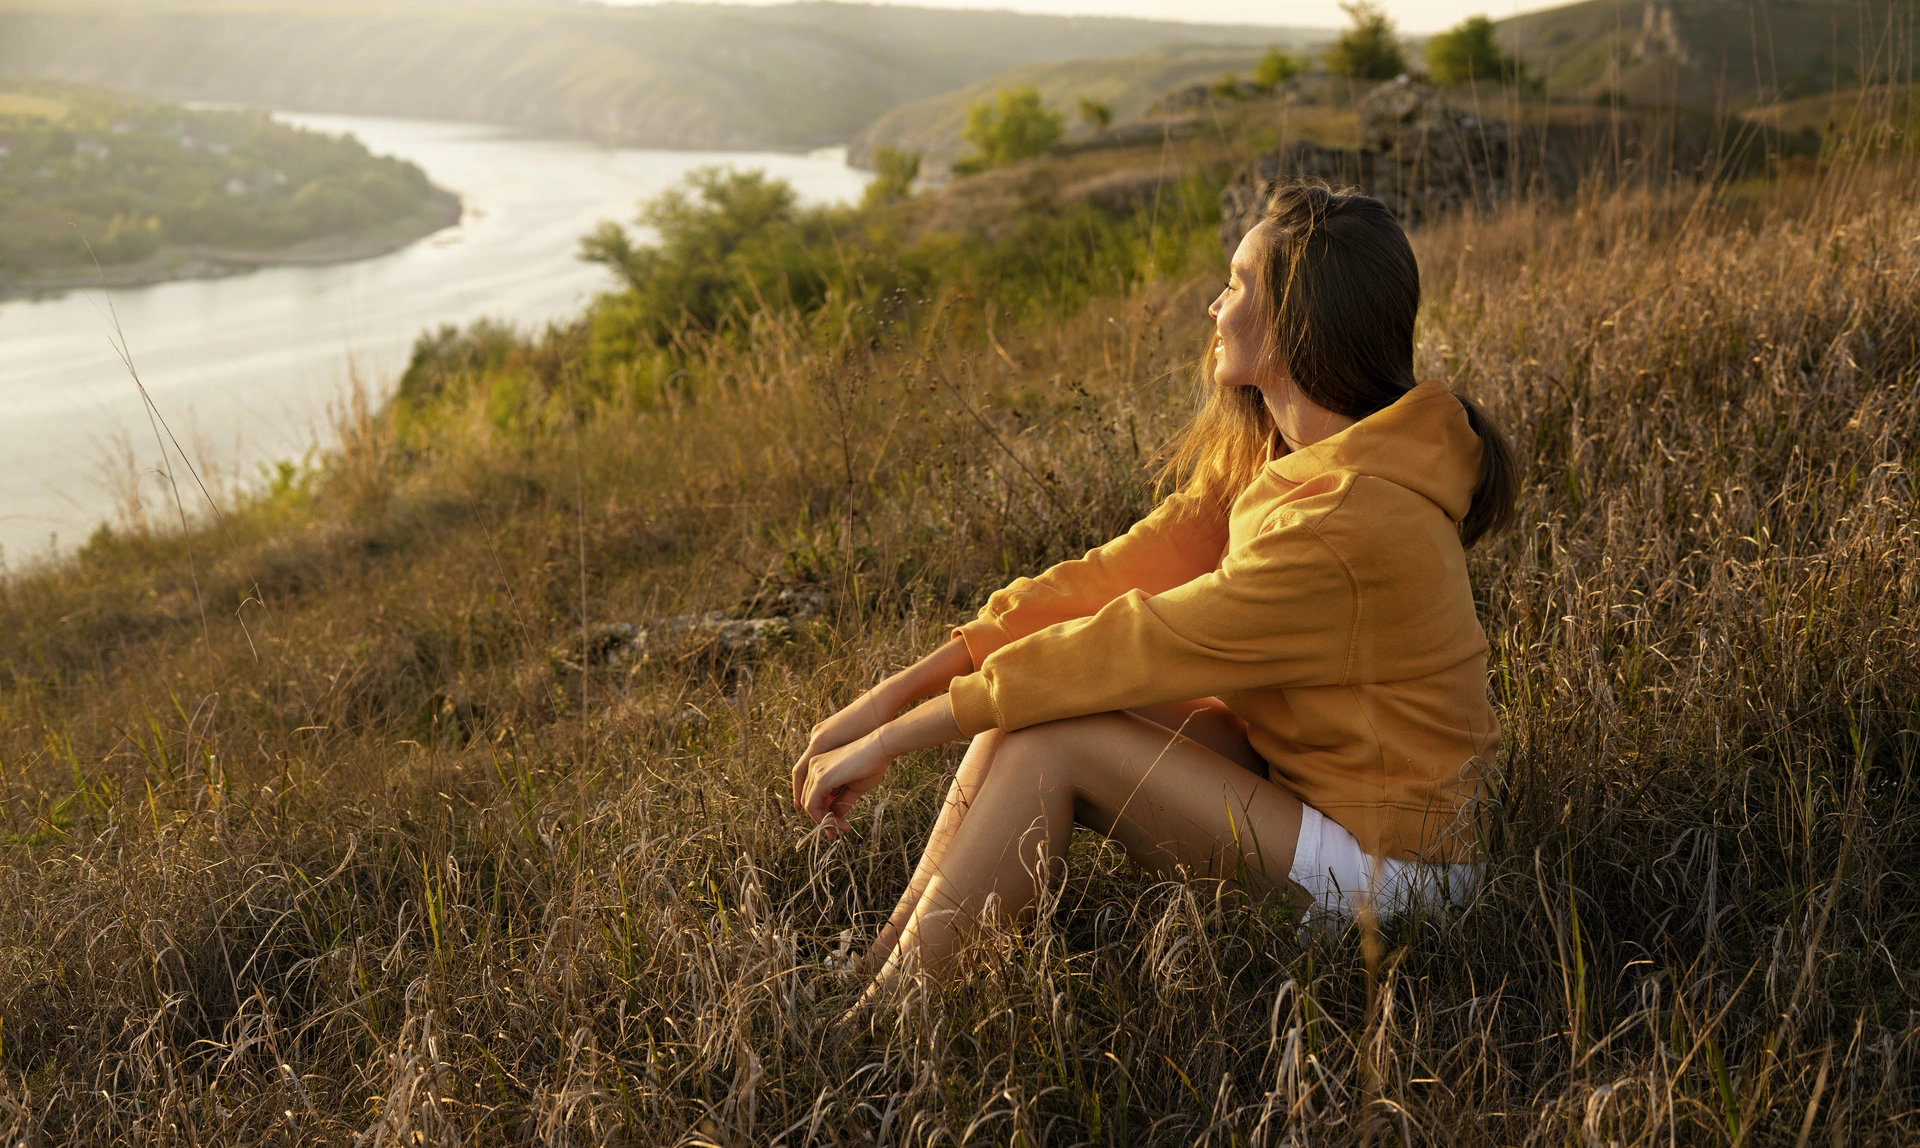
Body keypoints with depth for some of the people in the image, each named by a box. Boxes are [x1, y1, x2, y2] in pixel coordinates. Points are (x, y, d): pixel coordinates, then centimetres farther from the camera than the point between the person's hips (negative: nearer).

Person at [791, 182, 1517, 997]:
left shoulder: (1349, 521, -27)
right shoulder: (1267, 452, 2)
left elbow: (1136, 647, -26)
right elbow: (1113, 575, -4)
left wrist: (896, 738, -19)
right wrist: (897, 692, -12)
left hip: (1379, 870, -8)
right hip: (1298, 776, 8)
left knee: (1048, 738, -19)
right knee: (1017, 699, -7)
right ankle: (872, 971, -2)